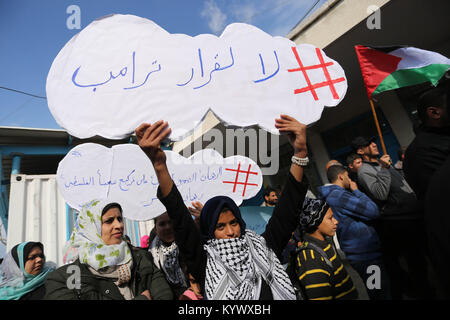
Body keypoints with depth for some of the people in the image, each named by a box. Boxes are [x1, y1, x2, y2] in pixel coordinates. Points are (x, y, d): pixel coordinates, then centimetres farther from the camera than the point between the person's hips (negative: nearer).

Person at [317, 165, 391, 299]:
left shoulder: (331, 196, 15)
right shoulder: (338, 194, -17)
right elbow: (373, 211, -16)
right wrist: (356, 191, -4)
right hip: (365, 254, -10)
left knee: (377, 293, 19)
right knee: (382, 294, -2)